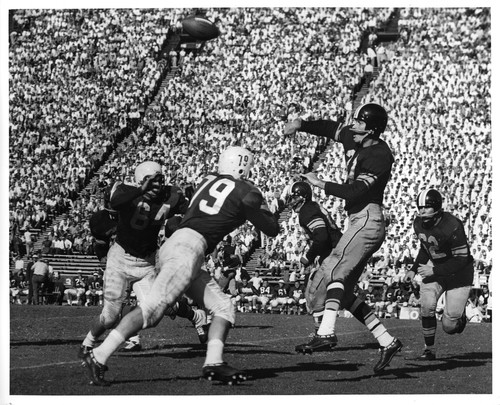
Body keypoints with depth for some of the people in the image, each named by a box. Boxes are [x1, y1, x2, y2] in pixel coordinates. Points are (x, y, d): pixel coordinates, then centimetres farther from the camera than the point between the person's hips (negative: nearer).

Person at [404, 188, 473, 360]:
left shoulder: (452, 227, -30)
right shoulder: (419, 224, -6)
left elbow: (462, 259, -26)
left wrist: (434, 271, -30)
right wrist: (413, 269, 4)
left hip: (458, 275, -6)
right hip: (435, 270, 6)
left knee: (449, 326, -6)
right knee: (426, 306, -16)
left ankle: (460, 316, 32)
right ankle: (429, 350, 0)